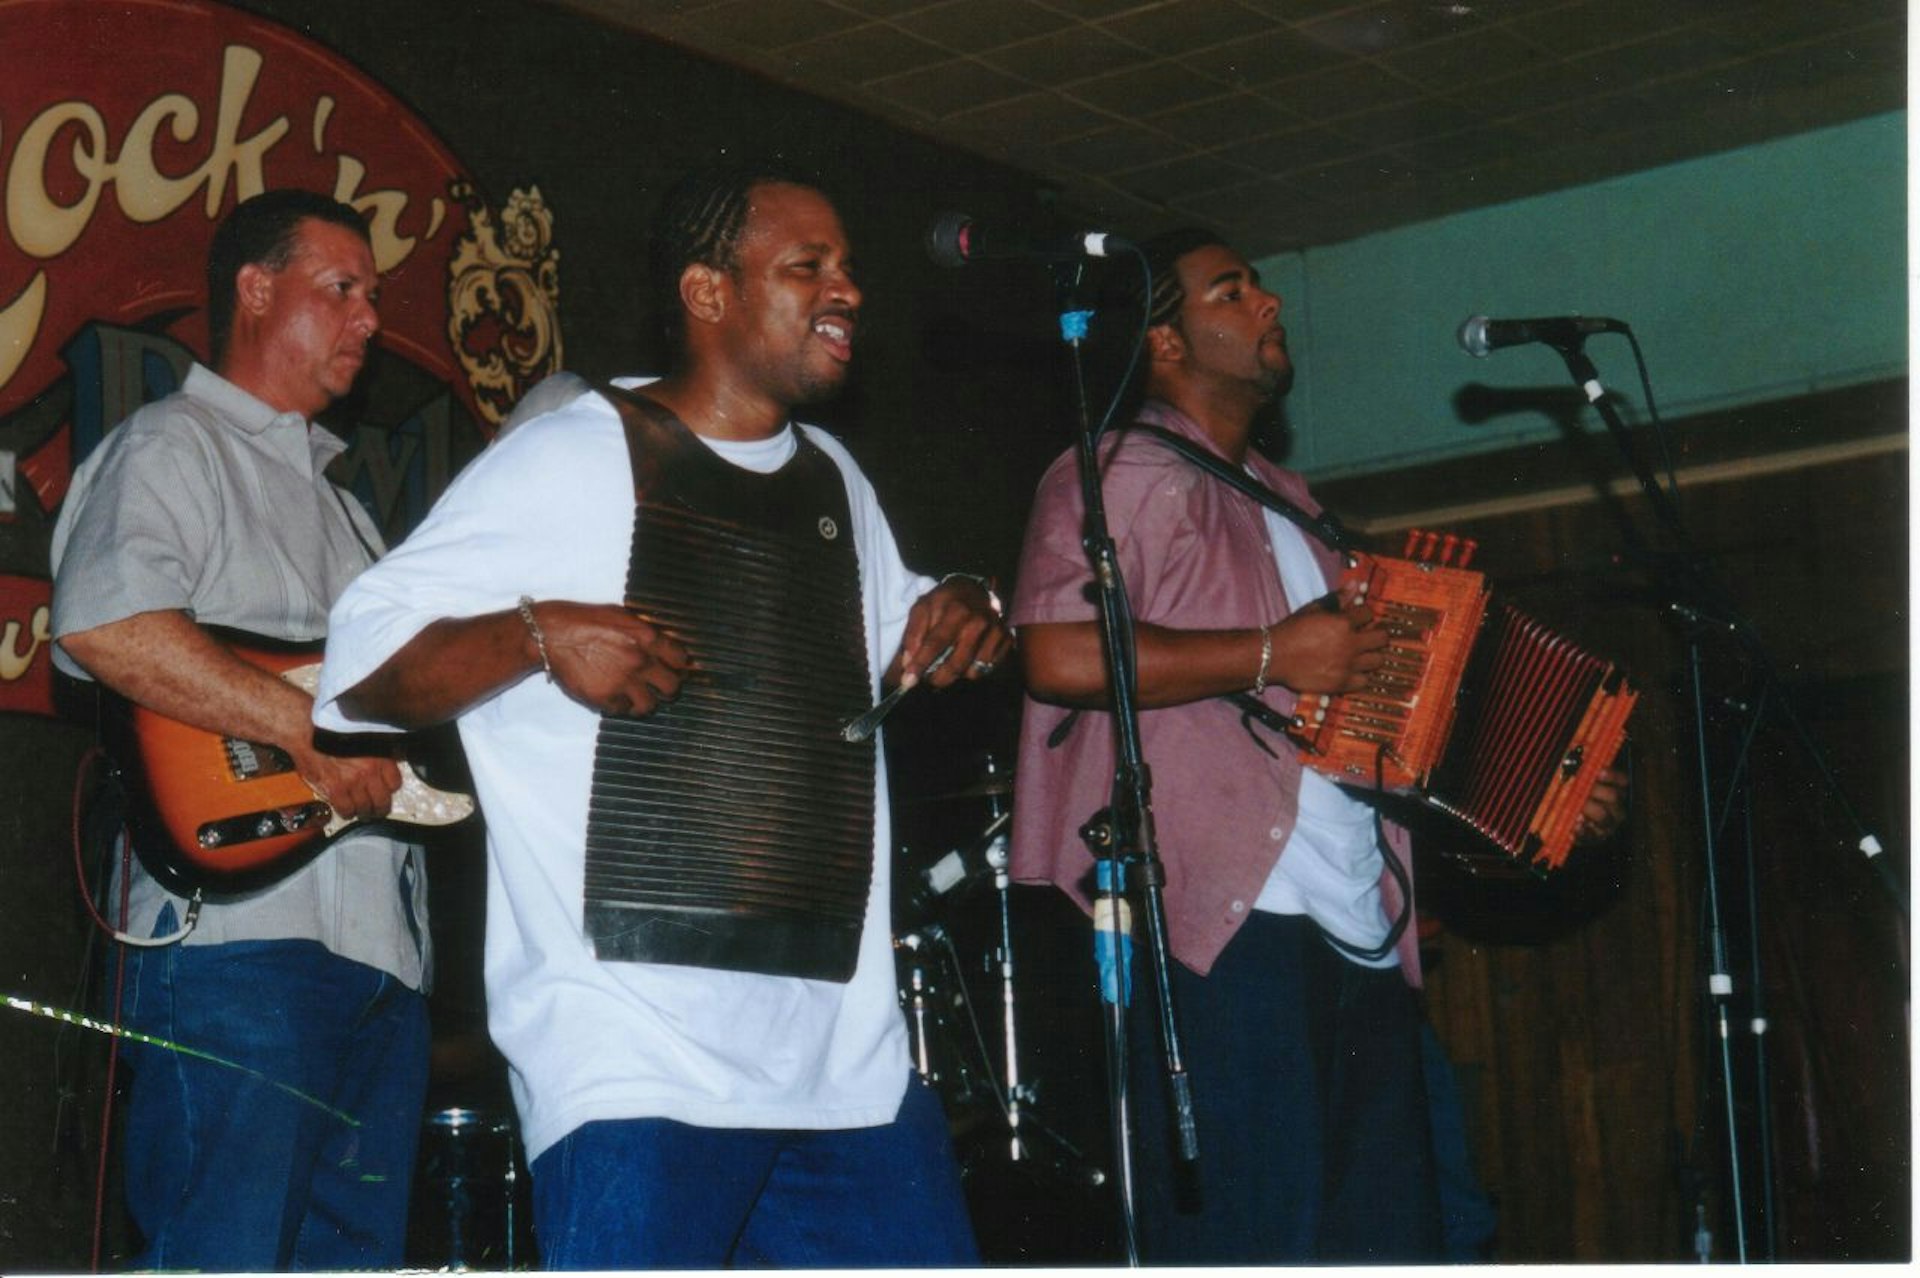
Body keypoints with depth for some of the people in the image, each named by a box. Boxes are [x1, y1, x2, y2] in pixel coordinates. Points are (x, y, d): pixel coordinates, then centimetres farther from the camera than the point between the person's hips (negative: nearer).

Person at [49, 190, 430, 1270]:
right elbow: (104, 624, -19)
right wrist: (312, 725, -18)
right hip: (239, 934, -9)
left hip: (383, 947, 9)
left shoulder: (337, 498, 31)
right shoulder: (173, 447, 1)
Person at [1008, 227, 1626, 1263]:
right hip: (1221, 929, -8)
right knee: (1248, 1238, -10)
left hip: (1360, 937, 9)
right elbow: (1058, 653, -18)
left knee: (1386, 1238, 7)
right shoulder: (1121, 472, 0)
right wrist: (1273, 655, -13)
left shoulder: (1284, 501, 27)